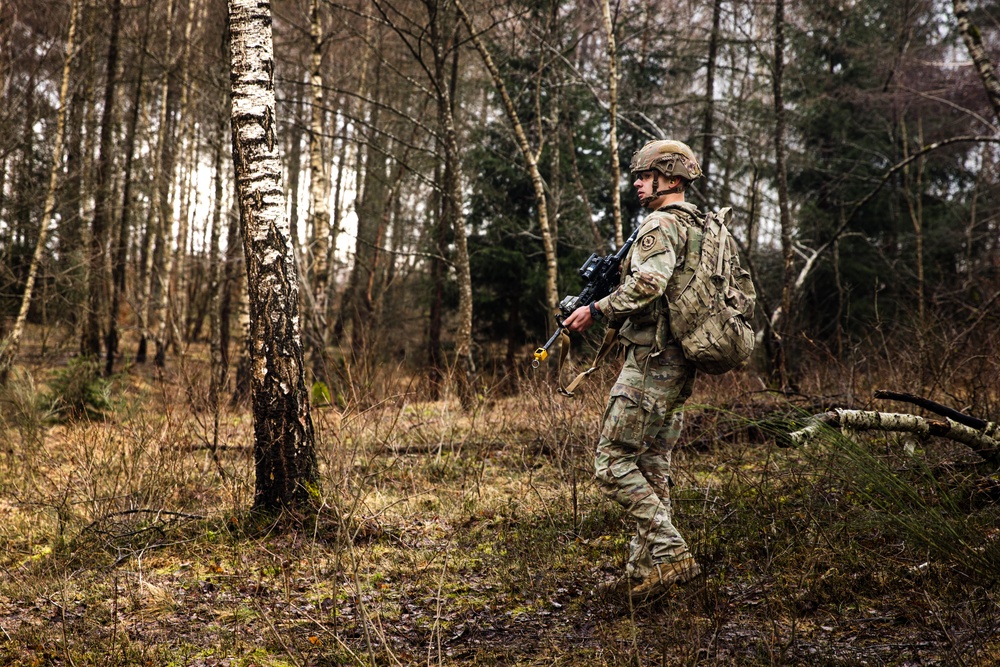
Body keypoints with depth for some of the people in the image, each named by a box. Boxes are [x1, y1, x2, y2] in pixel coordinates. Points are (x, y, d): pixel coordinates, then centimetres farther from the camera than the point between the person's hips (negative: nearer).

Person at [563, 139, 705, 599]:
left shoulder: (661, 225, -12)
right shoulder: (698, 226, 19)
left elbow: (648, 284, -28)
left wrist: (597, 311, -18)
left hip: (652, 360, -10)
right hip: (679, 362, 10)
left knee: (613, 462, -8)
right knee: (651, 467, 11)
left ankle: (670, 554, -11)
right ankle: (644, 570, 14)